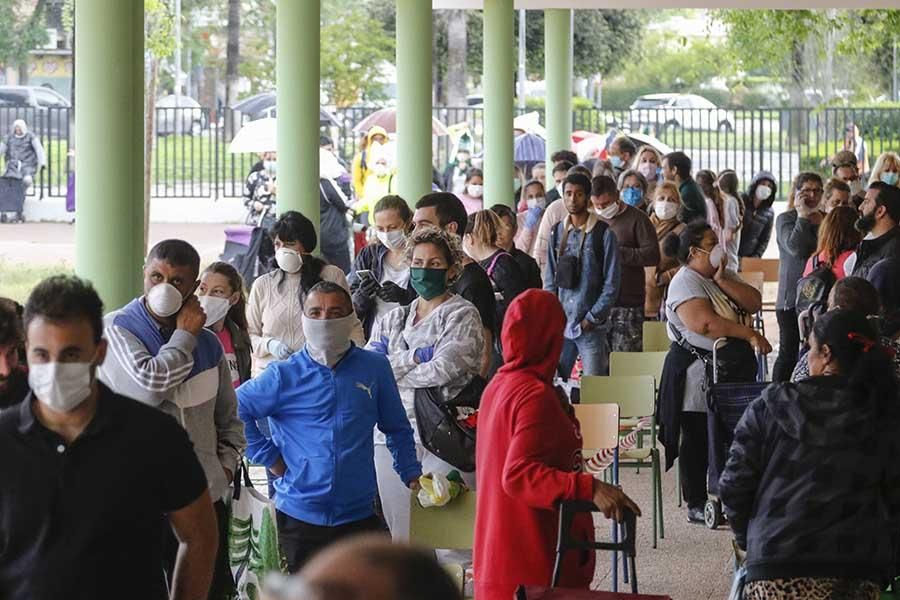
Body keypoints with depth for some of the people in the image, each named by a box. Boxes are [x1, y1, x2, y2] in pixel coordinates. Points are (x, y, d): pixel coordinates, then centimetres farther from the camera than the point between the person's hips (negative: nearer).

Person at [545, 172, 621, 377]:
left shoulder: (603, 234, -4)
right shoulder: (558, 232, 10)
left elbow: (612, 283, -5)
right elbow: (550, 278, 13)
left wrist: (592, 318, -10)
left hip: (591, 328, -4)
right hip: (560, 325, 4)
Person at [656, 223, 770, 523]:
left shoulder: (724, 276, 15)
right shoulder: (685, 282, -12)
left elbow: (754, 303, 2)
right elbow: (705, 323, -26)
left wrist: (723, 280, -10)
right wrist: (750, 335, -25)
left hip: (734, 369, 8)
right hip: (698, 371, -8)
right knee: (698, 439, -1)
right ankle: (697, 505, 6)